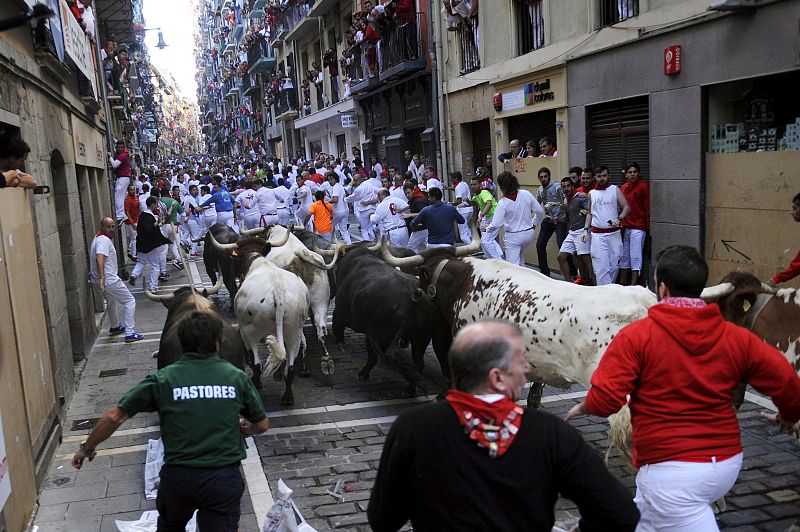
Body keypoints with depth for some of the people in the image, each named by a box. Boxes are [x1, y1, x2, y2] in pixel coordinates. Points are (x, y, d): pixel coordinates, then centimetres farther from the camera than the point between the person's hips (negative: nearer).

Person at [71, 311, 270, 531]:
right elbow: (262, 425, 8)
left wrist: (86, 448, 16)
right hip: (224, 478, -1)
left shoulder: (163, 378, -3)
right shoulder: (237, 377, -1)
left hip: (178, 477, 2)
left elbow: (114, 417, -1)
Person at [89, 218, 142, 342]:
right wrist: (102, 278, -40)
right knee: (130, 301, -2)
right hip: (109, 279, -10)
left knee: (112, 301, 32)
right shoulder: (104, 240, -19)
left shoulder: (98, 238, 14)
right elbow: (99, 258, -33)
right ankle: (129, 333, -6)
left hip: (99, 279, 11)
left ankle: (115, 327, 51)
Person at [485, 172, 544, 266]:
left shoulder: (503, 203, -17)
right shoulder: (526, 194, -7)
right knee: (520, 252, 33)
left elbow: (496, 225, -16)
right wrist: (534, 223, 17)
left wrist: (487, 229, 4)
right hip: (529, 233, 5)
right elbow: (540, 211, 0)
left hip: (513, 237, -5)